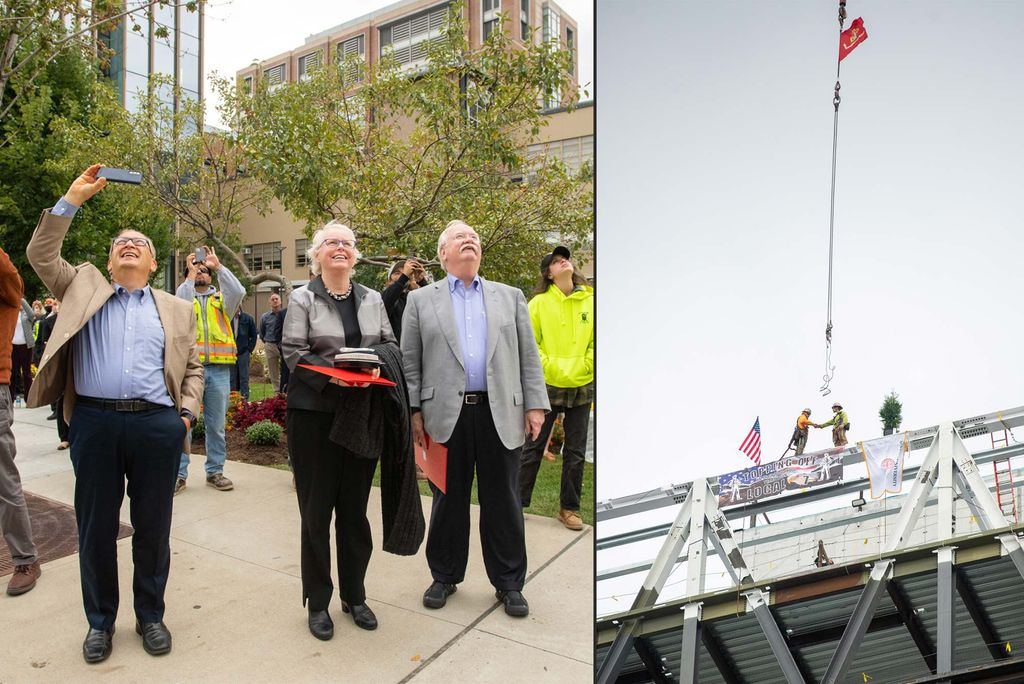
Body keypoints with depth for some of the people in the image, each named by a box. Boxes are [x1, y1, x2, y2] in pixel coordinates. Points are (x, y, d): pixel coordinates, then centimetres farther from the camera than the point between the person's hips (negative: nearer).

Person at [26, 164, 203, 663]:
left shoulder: (176, 309, 14)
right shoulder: (85, 289, 15)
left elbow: (192, 367, 13)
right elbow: (41, 256, 2)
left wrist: (186, 413, -1)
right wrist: (72, 199, 0)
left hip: (157, 425, 0)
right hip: (94, 422, 0)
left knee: (153, 528, 9)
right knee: (95, 529, 10)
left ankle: (150, 616, 26)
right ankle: (100, 621, 28)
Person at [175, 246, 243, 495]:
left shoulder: (221, 299, 13)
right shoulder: (184, 294, 12)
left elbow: (238, 291, -8)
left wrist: (218, 265, -7)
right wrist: (190, 274, -8)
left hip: (219, 369, 1)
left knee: (216, 425, 8)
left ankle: (215, 471, 18)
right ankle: (179, 474, 9)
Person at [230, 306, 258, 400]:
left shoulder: (248, 318, -1)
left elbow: (254, 335, 5)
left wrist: (250, 348, 0)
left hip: (243, 352, -1)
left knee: (244, 377, 2)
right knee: (232, 377, 8)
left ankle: (245, 398, 5)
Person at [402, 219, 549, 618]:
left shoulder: (510, 297, 12)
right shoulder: (421, 300, 9)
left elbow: (528, 356, 8)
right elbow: (410, 361, 5)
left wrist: (535, 405, 0)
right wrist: (415, 412, -2)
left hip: (500, 414, 1)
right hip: (446, 415, -1)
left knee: (503, 502, 9)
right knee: (448, 500, 12)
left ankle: (509, 582, 25)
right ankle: (445, 576, 30)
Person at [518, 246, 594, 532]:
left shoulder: (590, 300, 2)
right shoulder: (539, 302, -4)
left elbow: (596, 341, 4)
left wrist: (585, 366, -9)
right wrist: (549, 366, -13)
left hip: (582, 387, 3)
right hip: (547, 386, -2)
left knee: (575, 451, 10)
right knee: (533, 447, 7)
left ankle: (569, 508, 24)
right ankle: (518, 501, 21)